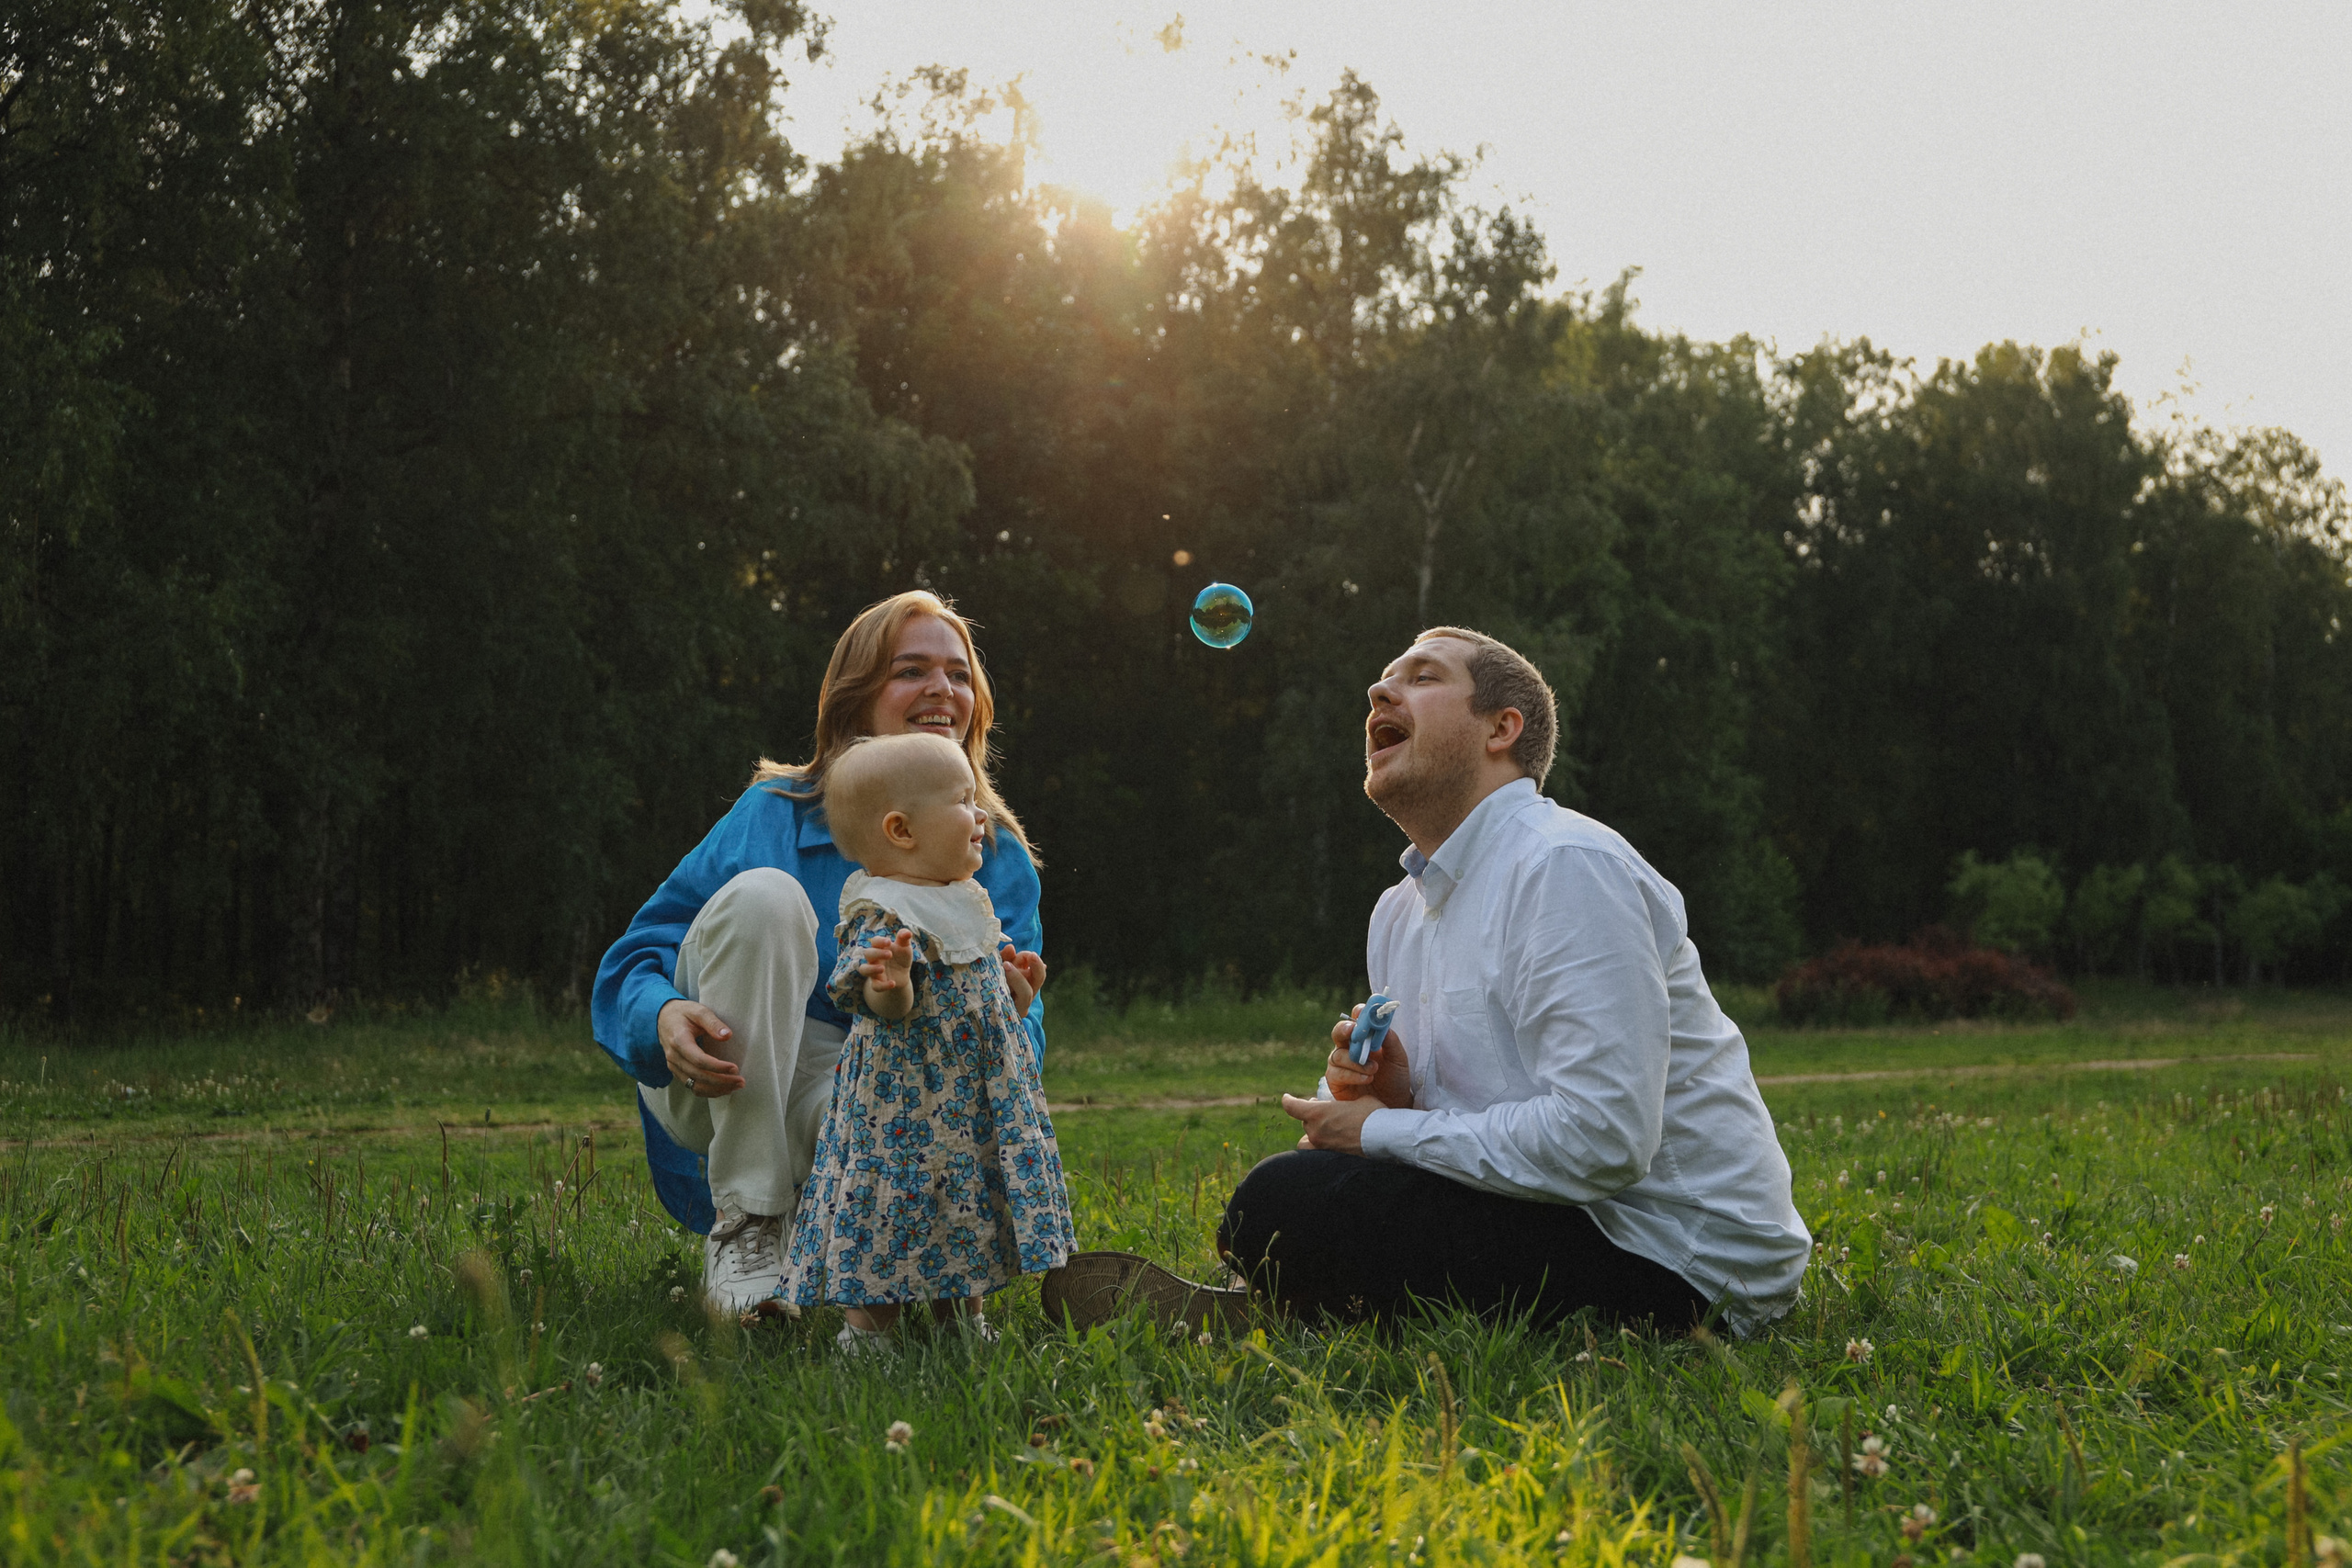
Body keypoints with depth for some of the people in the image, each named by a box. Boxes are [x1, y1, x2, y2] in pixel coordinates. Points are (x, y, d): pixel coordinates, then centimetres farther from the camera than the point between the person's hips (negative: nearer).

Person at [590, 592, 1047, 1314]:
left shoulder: (1000, 860, 3)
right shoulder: (775, 814, -3)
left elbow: (1019, 1049, -1)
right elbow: (634, 961, -3)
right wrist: (665, 1017, -28)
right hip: (722, 1085, 0)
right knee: (763, 893, -28)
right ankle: (741, 1225, -24)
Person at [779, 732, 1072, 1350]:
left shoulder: (963, 904, 12)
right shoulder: (883, 915, -18)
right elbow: (887, 1008, -30)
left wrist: (1012, 987, 10)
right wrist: (890, 982, -49)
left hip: (976, 1101, 9)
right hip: (905, 1101, -9)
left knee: (968, 1217, 14)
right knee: (893, 1217, -5)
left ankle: (965, 1318, 27)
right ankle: (865, 1334, 6)